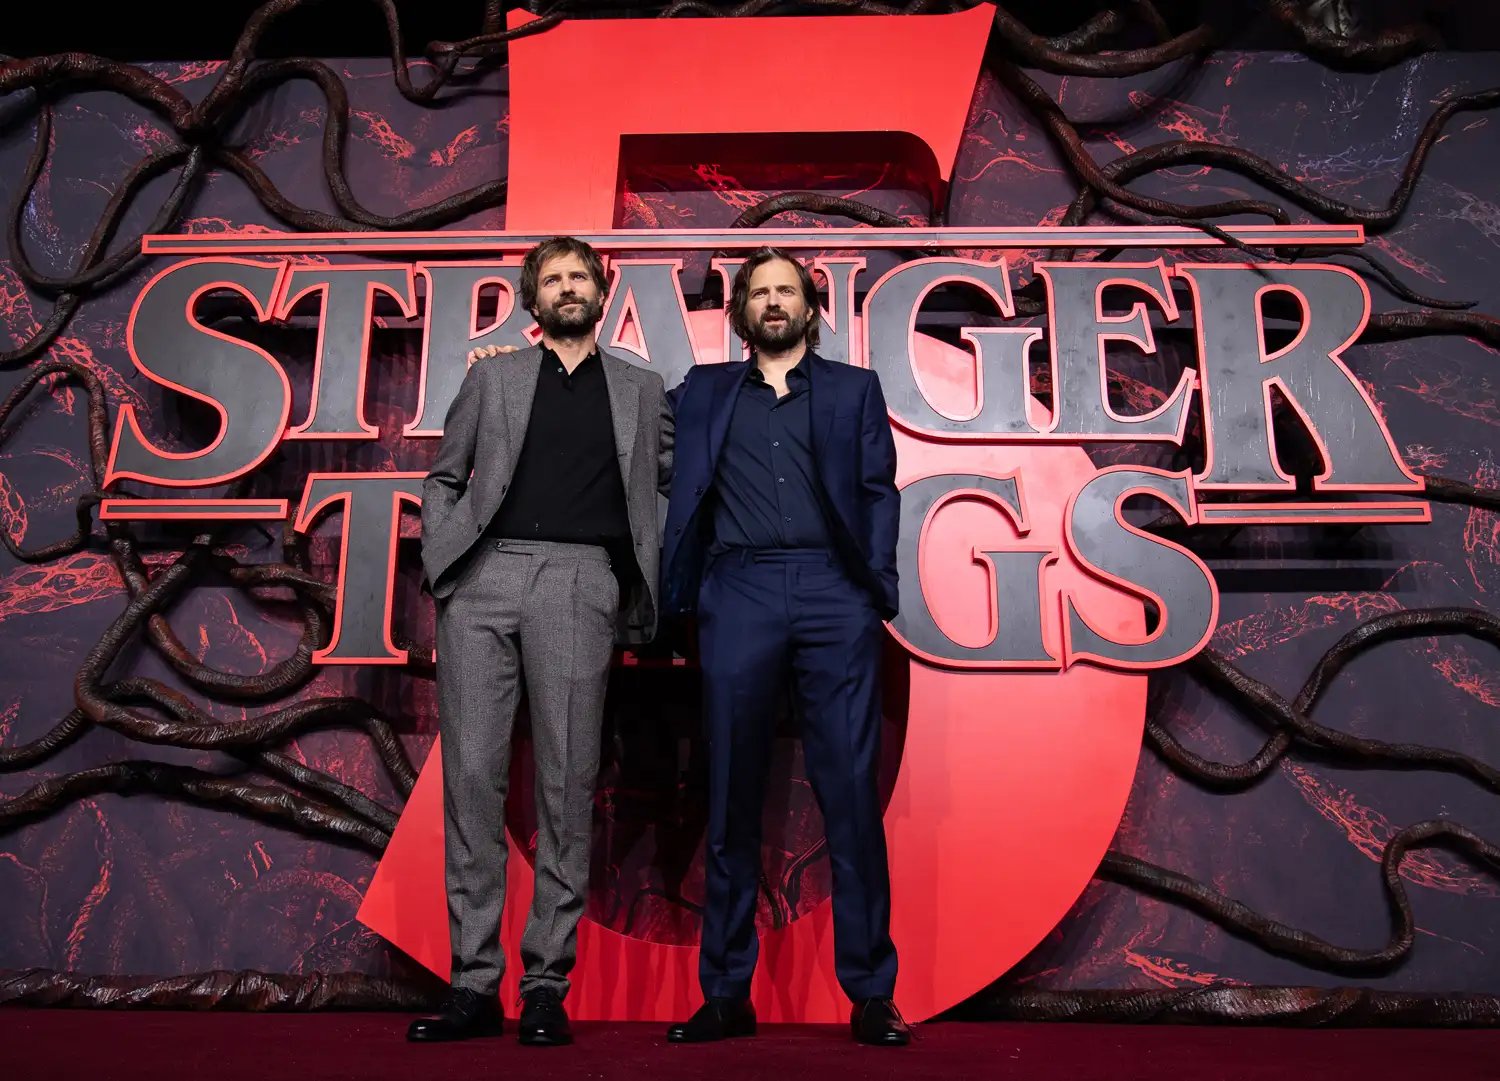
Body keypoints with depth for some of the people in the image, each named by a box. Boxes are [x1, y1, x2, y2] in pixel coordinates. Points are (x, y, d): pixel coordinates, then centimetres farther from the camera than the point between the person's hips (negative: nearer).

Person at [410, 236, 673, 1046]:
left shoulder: (641, 391, 19)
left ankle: (546, 985, 5)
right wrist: (440, 556, 3)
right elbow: (443, 476, 19)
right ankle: (474, 982, 5)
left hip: (578, 584, 0)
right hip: (481, 581, 1)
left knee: (567, 784, -4)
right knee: (471, 775, -4)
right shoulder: (493, 376, 20)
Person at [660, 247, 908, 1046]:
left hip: (834, 594, -1)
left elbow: (880, 493, 11)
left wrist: (879, 585, -2)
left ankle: (871, 995, 5)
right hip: (738, 596, 1)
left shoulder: (855, 389, 18)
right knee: (731, 799, 3)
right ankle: (726, 994, 11)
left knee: (851, 793, -3)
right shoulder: (704, 391, 21)